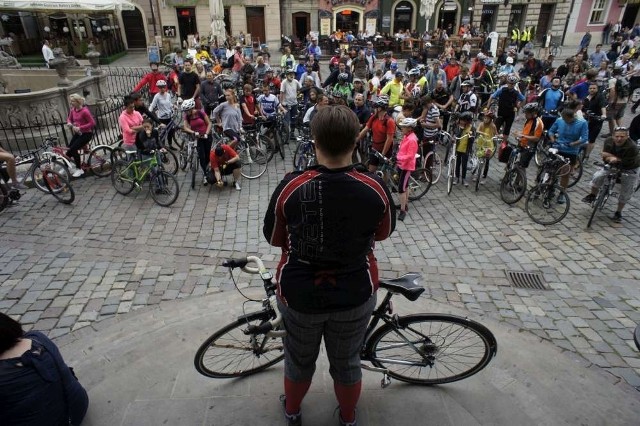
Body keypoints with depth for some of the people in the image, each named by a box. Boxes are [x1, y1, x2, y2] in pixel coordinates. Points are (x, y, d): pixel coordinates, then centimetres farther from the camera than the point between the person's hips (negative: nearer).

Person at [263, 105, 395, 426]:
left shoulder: (290, 187, -21)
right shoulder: (375, 189, -19)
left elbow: (274, 239, -5)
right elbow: (383, 233, 0)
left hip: (299, 294, 0)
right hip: (355, 294, 1)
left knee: (299, 361, 25)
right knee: (347, 363, 25)